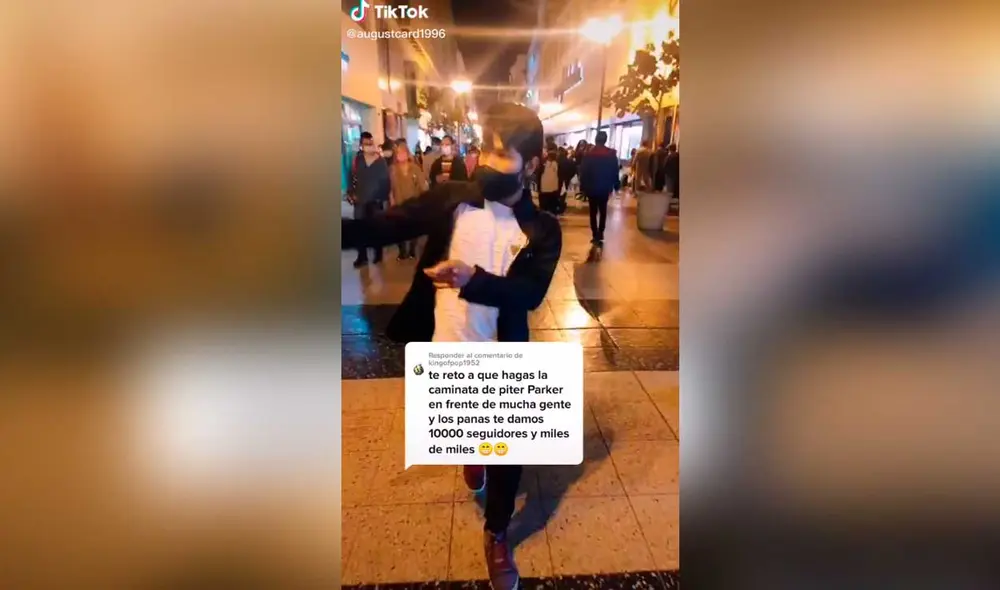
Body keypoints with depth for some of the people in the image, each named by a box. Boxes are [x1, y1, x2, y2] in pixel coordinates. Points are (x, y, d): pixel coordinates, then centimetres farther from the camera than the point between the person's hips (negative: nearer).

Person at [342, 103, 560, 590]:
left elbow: (531, 293, -20)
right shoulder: (450, 199, -7)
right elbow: (384, 227, -13)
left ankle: (496, 534, 33)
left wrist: (472, 279, -36)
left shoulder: (542, 230, -9)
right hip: (442, 352, 2)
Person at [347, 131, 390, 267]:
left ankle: (378, 254, 22)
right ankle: (362, 257, 8)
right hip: (360, 200, 2)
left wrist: (384, 196, -11)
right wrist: (351, 193, -4)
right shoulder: (358, 159, 3)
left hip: (376, 200, -2)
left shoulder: (381, 161, -4)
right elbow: (353, 177, 4)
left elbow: (386, 179, -4)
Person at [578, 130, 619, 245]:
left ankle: (595, 236, -2)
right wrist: (613, 186, 6)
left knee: (593, 212, 5)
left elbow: (583, 172, -6)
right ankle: (600, 234, 16)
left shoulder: (589, 154, -6)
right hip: (605, 188, 1)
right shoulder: (612, 154, -3)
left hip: (591, 188, -1)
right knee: (603, 211, 17)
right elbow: (615, 172, -1)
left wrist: (583, 187, -1)